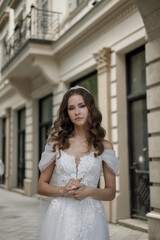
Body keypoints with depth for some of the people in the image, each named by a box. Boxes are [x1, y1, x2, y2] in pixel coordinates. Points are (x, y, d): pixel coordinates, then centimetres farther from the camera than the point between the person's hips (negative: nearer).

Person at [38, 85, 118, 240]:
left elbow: (111, 193, 5)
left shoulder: (104, 146, 2)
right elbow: (41, 186, 7)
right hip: (60, 215, 0)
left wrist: (90, 191, -14)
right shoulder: (56, 143, 4)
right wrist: (63, 190, -11)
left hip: (91, 217, 0)